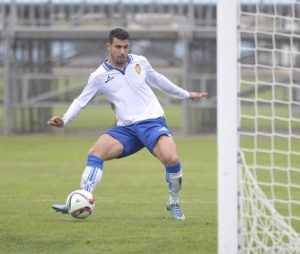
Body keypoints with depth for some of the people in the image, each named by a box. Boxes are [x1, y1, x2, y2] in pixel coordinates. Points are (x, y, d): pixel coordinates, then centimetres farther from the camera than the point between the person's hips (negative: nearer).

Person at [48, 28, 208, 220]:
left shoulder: (140, 62, 8)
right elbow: (81, 101, 4)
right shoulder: (99, 76, 3)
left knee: (171, 158, -27)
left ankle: (174, 203, -2)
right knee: (96, 153, -22)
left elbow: (158, 80, 25)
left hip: (153, 121, -1)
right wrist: (64, 120, -13)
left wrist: (185, 95, 36)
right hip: (126, 128, 1)